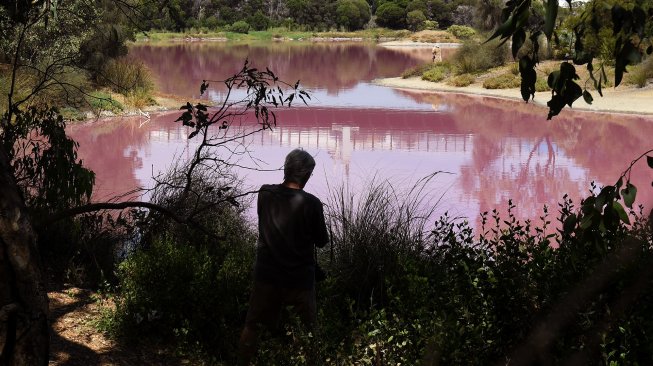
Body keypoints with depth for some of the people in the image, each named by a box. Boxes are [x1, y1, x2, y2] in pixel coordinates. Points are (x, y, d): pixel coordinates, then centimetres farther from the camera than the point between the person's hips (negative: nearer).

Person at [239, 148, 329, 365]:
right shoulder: (311, 203, -18)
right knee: (306, 331, 13)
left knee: (253, 327, 16)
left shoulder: (265, 194, -6)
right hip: (299, 279, -3)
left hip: (266, 275, 3)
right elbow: (322, 241, -6)